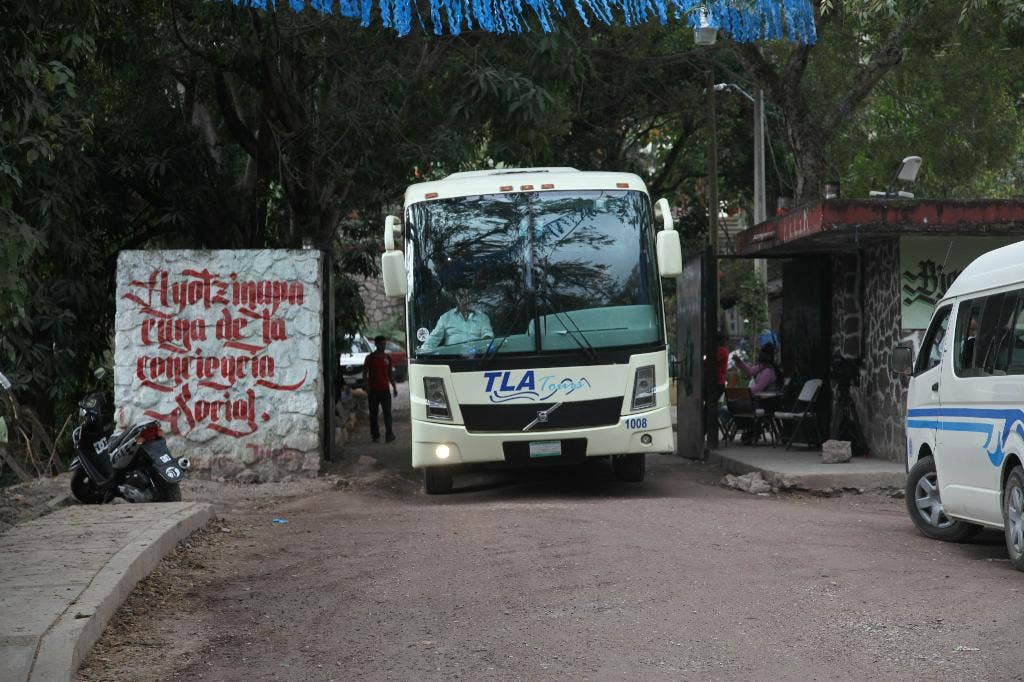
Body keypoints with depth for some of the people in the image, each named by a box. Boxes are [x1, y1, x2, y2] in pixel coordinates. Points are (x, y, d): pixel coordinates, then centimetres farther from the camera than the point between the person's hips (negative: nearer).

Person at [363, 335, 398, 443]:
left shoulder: (387, 357, 9)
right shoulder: (370, 358, -1)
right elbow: (365, 374, 0)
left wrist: (394, 387, 13)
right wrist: (367, 388, -11)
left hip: (385, 389, 2)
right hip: (373, 390, -2)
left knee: (387, 413, -5)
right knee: (373, 414, 4)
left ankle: (389, 434, -6)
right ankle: (375, 435, 10)